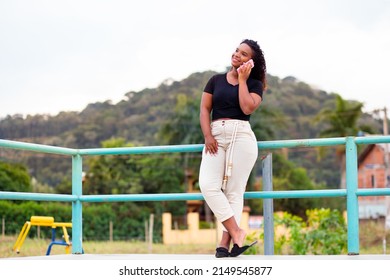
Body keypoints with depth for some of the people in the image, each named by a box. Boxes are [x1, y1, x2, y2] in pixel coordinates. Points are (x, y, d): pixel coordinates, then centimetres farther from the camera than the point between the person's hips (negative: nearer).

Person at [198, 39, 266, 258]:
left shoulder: (254, 84, 9)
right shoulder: (216, 80, 17)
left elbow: (247, 108, -9)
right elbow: (204, 109, 9)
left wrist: (242, 80, -2)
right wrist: (208, 136, -6)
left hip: (241, 135, -2)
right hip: (216, 135, 2)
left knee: (234, 190, -7)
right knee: (208, 185, -17)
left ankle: (225, 243, -10)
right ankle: (236, 232, -17)